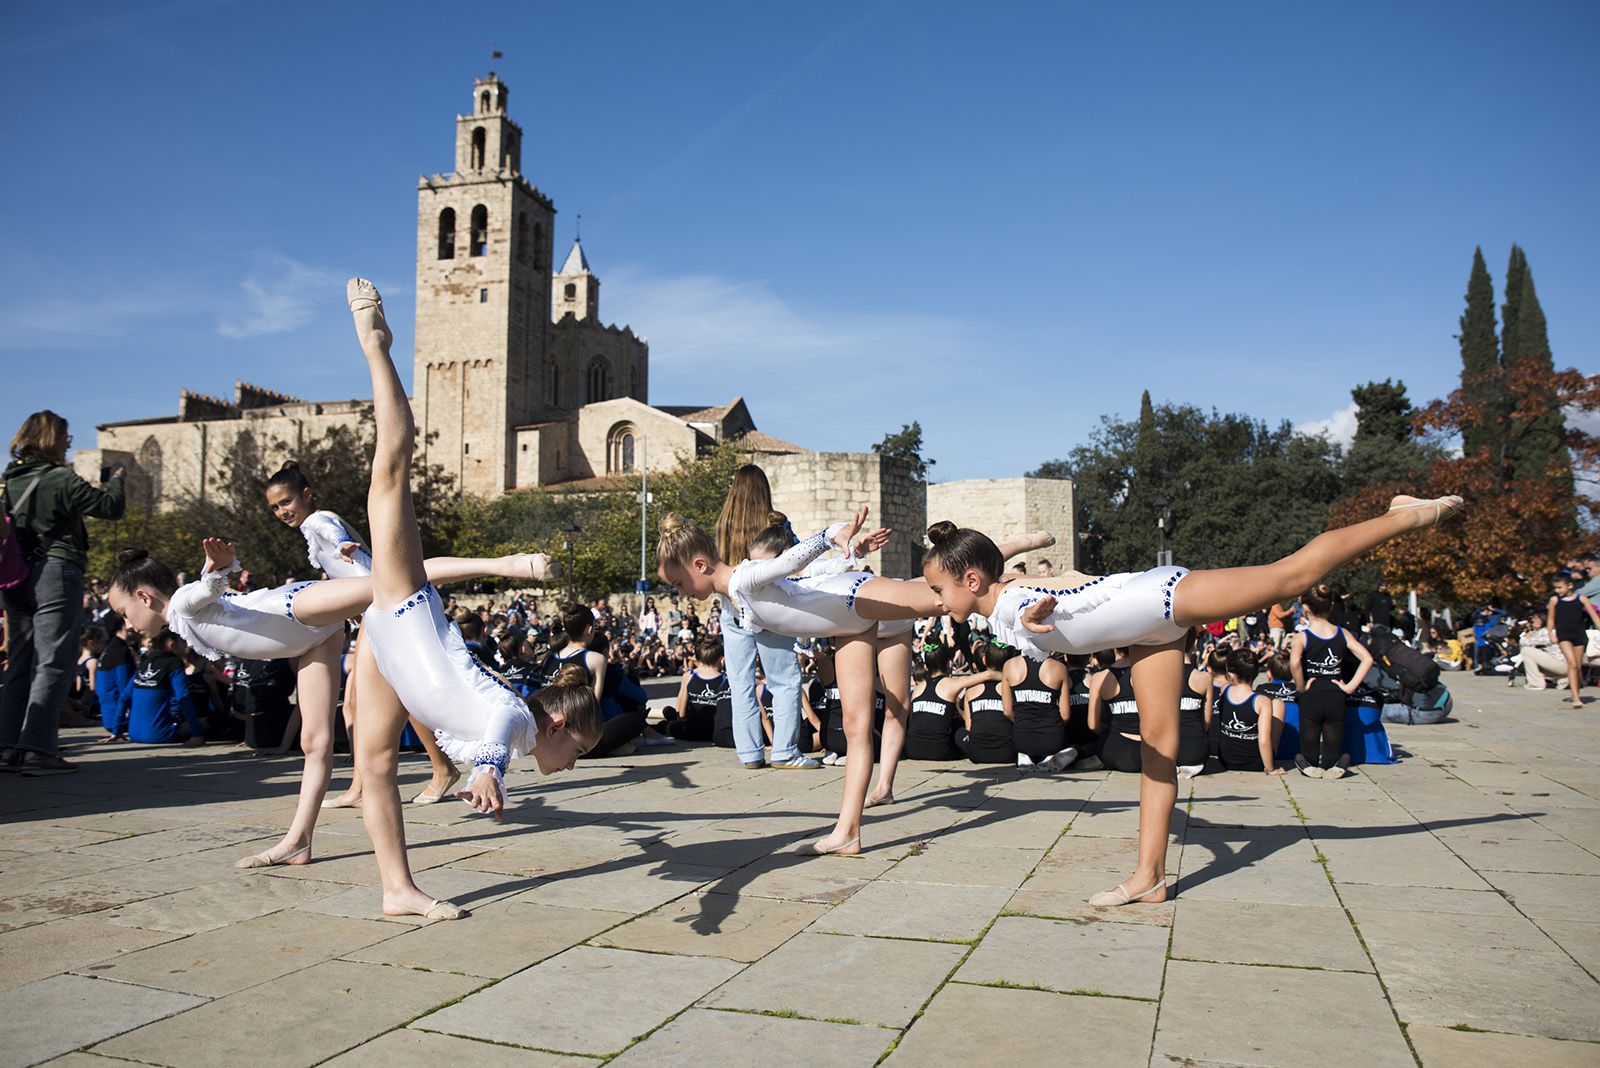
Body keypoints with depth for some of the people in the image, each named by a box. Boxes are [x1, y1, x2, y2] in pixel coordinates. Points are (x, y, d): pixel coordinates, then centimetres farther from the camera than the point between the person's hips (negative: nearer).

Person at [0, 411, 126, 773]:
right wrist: (115, 479, 10)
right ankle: (38, 749, -9)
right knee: (52, 662, -6)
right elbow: (112, 507, -8)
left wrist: (96, 487, 21)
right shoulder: (61, 480, -10)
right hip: (56, 572, -7)